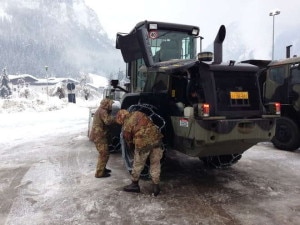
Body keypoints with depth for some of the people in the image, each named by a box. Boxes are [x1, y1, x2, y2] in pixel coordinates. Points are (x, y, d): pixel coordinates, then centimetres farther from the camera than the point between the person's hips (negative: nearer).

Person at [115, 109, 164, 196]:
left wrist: (132, 145, 34)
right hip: (156, 138, 4)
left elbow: (129, 141, 14)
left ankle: (134, 185, 32)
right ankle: (156, 186, 20)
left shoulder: (126, 126, 2)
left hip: (143, 143, -4)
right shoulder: (137, 113, 12)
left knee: (138, 165, 16)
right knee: (155, 164, 14)